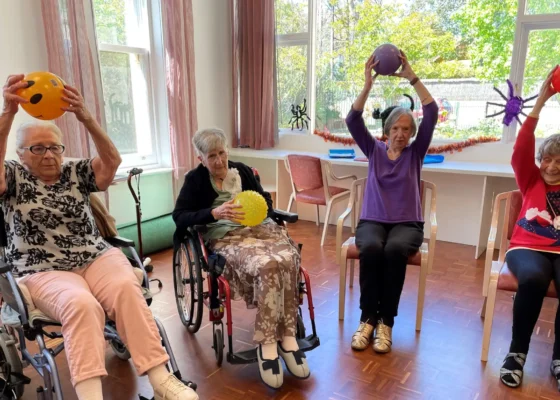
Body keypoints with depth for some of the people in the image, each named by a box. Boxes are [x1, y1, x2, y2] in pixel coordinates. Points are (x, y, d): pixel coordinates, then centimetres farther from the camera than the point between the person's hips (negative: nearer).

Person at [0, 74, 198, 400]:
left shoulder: (75, 173, 12)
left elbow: (112, 161, -6)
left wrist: (86, 118, -22)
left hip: (97, 257, 2)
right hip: (45, 272, -1)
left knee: (126, 289, -29)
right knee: (81, 304, -34)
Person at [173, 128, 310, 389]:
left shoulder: (242, 170, 17)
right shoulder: (195, 179, 7)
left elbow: (266, 201, 20)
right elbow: (179, 216, -4)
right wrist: (213, 213, -18)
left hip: (260, 228, 4)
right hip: (226, 237, -4)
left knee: (288, 259, -30)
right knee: (267, 265, -35)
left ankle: (268, 343, -23)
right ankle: (279, 339, -20)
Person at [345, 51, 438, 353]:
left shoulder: (415, 153, 9)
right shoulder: (374, 150, 11)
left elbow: (432, 114, -5)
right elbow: (353, 121, -4)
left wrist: (412, 78, -11)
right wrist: (368, 85, -16)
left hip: (407, 223, 0)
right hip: (372, 220, 1)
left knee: (394, 250, -35)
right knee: (371, 249, -34)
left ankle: (386, 322, -24)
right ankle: (367, 319, -24)